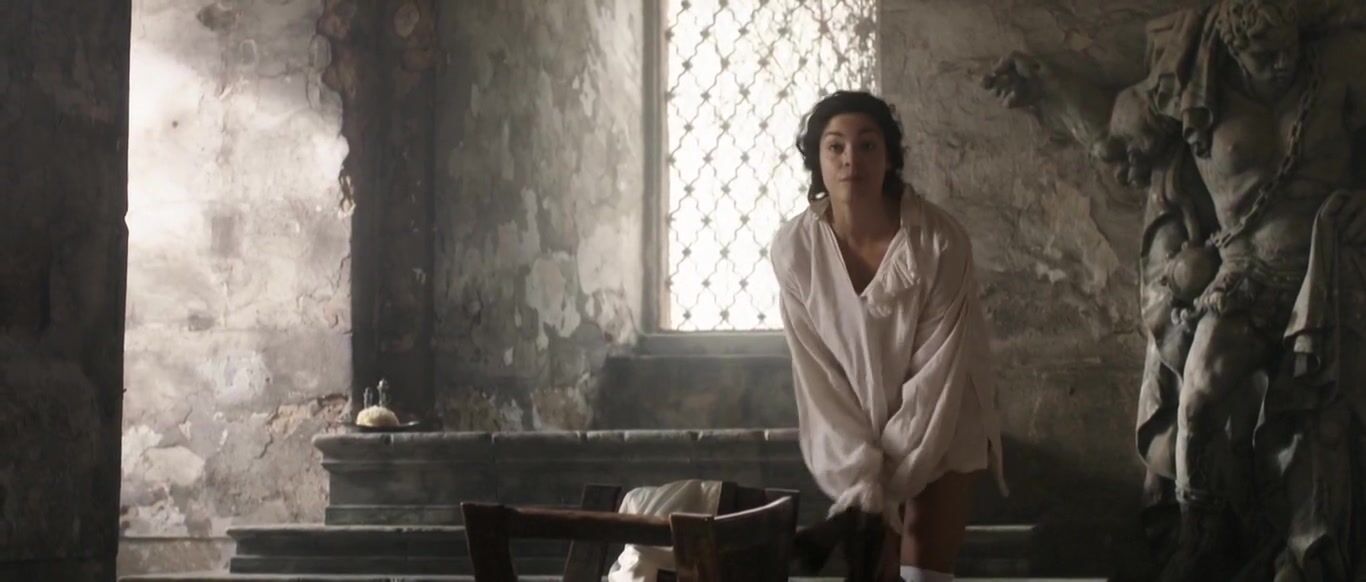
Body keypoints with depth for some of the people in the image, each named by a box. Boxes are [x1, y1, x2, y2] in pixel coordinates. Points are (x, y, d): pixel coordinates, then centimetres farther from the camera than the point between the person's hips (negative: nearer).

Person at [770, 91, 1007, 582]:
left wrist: (890, 478, -19)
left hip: (942, 431, -2)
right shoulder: (794, 247, -16)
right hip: (855, 433, 2)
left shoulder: (941, 241, -24)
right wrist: (858, 472, -17)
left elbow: (937, 371, -20)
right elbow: (817, 374, -12)